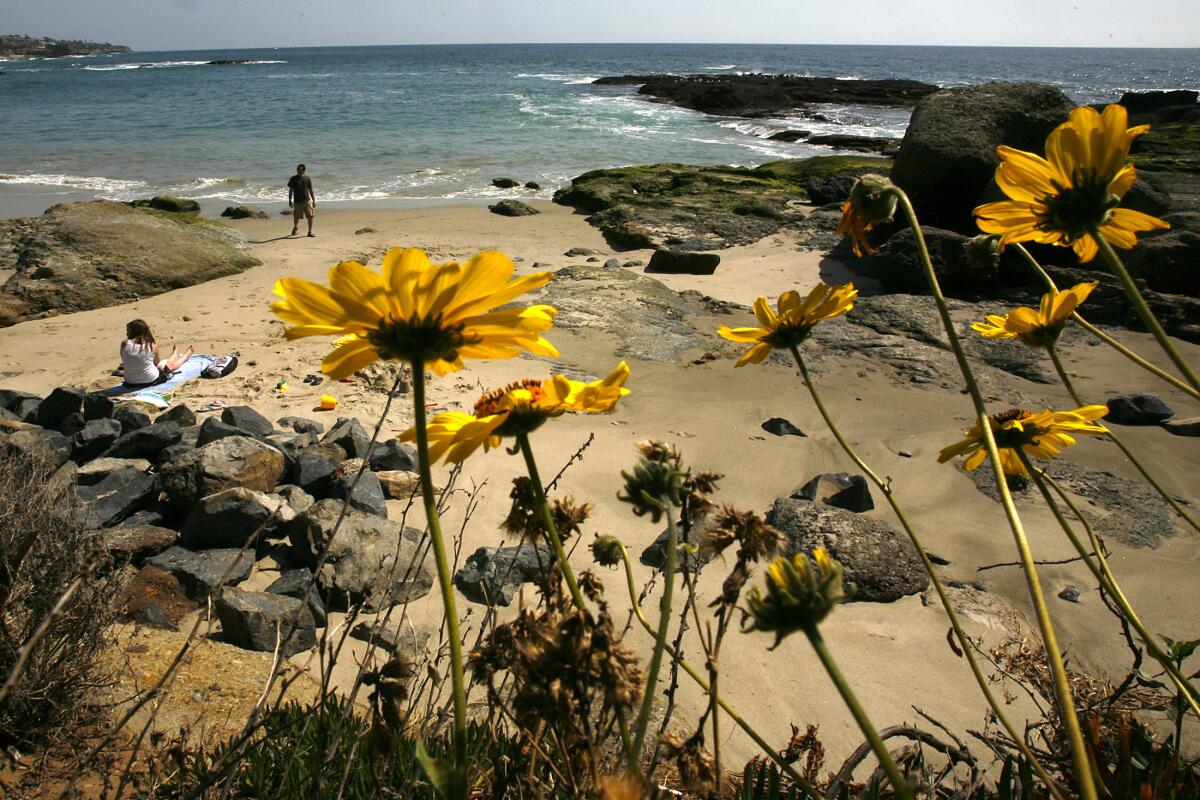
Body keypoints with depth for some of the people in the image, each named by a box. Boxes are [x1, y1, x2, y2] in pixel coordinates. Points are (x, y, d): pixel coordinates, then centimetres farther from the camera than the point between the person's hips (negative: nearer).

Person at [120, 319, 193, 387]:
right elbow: (157, 363, 0)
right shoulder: (151, 345, -14)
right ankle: (186, 355, 57)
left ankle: (174, 356, 63)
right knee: (170, 364, 27)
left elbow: (125, 362, 0)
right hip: (151, 381, -3)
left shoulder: (124, 345, -12)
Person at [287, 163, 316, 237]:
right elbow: (290, 190, 4)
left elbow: (311, 190, 8)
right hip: (297, 202, -1)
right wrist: (290, 201, 0)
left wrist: (314, 201, 6)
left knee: (310, 216, -9)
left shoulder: (307, 178, 4)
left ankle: (310, 232, 1)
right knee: (296, 218, 7)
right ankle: (295, 228, 36)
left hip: (307, 200, 1)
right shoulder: (293, 179, 0)